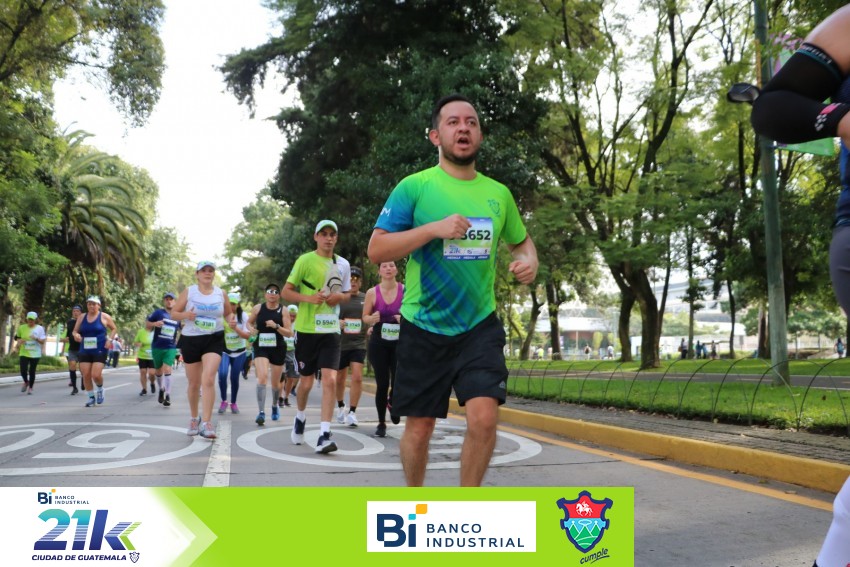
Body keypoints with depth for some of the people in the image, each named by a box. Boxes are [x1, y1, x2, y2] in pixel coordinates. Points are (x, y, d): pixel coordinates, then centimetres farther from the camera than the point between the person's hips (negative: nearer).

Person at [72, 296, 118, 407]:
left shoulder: (104, 317, 0)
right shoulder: (82, 317, 9)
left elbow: (114, 329, 10)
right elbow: (75, 331, 15)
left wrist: (110, 339, -6)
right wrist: (76, 335, -8)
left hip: (100, 350, -4)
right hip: (85, 351, 4)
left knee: (96, 375, -14)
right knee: (86, 375, -2)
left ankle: (100, 390, 18)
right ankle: (91, 397, 14)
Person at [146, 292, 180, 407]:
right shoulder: (158, 313, 0)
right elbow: (147, 325, 3)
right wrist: (154, 324, -16)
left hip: (171, 348, 0)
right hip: (157, 347, 0)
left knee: (167, 370, -15)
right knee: (158, 371, 12)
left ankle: (167, 395, -13)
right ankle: (161, 389, 38)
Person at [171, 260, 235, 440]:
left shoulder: (221, 294, 4)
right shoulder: (188, 292, 0)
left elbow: (228, 313, 18)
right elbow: (173, 313, 2)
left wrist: (231, 321, -5)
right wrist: (185, 315, -19)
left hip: (214, 340, 0)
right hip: (191, 340, 1)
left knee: (208, 379, -19)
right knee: (194, 383, 11)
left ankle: (206, 422, -18)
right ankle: (194, 418, 34)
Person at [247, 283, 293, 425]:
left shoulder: (283, 311, -1)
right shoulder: (258, 308, 2)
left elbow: (289, 333, -5)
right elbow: (249, 322, 19)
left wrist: (276, 326, -20)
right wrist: (251, 329, -3)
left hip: (278, 349, 1)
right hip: (261, 348, -1)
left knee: (275, 382, 12)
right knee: (262, 377, -21)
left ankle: (275, 406, 41)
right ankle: (261, 412, -23)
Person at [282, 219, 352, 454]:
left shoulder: (343, 264, 7)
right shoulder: (305, 260, -4)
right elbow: (286, 291, -3)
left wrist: (339, 297, -3)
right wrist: (309, 298, -20)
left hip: (331, 329, 2)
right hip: (306, 329, -2)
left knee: (330, 380, -11)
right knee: (306, 381, 9)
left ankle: (324, 435, -10)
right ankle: (300, 418, 39)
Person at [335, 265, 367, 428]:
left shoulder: (366, 298, 5)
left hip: (359, 344, 0)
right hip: (340, 343, 0)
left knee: (357, 377, -14)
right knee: (340, 378, 13)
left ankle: (352, 412, -7)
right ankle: (340, 406, 37)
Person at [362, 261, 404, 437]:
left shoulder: (405, 291, -1)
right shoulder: (372, 293, 1)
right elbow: (365, 317, 9)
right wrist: (372, 319, -13)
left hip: (400, 342, 0)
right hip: (378, 343, 0)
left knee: (398, 382, -7)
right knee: (382, 384, 0)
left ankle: (392, 402, 30)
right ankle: (381, 423, 16)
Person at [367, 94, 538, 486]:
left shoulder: (498, 193, 6)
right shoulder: (414, 187, -6)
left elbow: (520, 240, 22)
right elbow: (376, 251, -12)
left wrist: (529, 261, -1)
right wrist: (434, 228, -22)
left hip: (480, 325, 2)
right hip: (423, 327, -2)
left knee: (484, 416, -14)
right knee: (420, 425, 8)